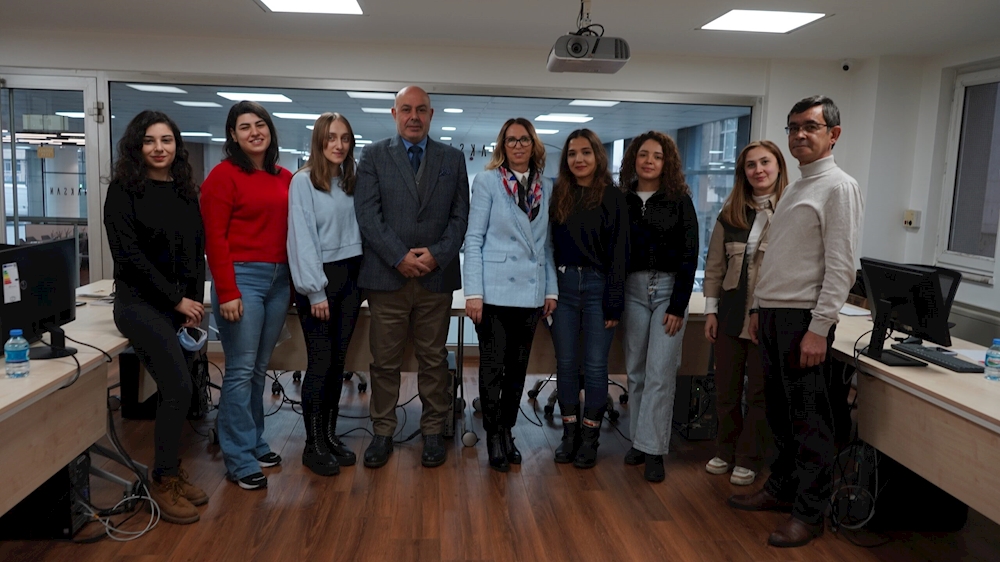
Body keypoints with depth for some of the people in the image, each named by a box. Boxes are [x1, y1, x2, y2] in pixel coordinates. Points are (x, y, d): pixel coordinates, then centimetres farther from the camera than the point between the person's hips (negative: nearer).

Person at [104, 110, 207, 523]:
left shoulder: (186, 191, 11)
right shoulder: (123, 189, -4)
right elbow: (128, 254, -11)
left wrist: (196, 301, -1)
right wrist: (176, 299, -11)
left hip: (183, 303, 5)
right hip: (141, 302, -5)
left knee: (175, 391, 6)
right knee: (179, 389, -13)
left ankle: (172, 473, 21)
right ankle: (162, 482, 2)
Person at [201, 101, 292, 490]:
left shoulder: (285, 178, 12)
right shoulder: (223, 175, -5)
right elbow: (215, 238, -10)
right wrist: (227, 291, -15)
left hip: (279, 279, 6)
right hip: (242, 277, -6)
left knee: (260, 368, 13)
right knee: (240, 370, -2)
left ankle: (255, 443, 26)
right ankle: (240, 459, 8)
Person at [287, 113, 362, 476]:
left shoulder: (351, 181, 11)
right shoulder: (304, 181, -8)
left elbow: (359, 229, 9)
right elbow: (302, 237, -13)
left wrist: (362, 278, 0)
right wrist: (315, 290, -16)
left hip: (350, 276, 6)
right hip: (320, 278, -6)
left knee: (338, 360, 11)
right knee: (320, 362, -1)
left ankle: (330, 435, 23)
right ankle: (313, 445, 11)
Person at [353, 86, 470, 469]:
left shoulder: (452, 159, 11)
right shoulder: (374, 156, 6)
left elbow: (460, 215, 5)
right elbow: (367, 213, -3)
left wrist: (437, 254, -9)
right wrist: (399, 257, -12)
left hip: (436, 276, 1)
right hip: (387, 275, -1)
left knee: (434, 360, 8)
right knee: (384, 361, 6)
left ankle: (433, 431, 20)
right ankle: (382, 433, 18)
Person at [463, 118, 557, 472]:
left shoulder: (546, 187, 9)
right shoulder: (486, 182, -1)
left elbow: (547, 242, 11)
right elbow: (473, 239, -5)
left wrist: (551, 289, 6)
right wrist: (474, 292, -11)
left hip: (531, 292, 4)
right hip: (495, 291, -3)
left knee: (518, 368, 11)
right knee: (493, 368, 2)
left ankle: (507, 432, 25)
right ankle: (495, 437, 16)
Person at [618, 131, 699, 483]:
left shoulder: (680, 201, 1)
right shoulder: (623, 200, 6)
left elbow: (689, 255, -3)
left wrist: (678, 306, -9)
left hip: (669, 289, -2)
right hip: (632, 289, 2)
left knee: (660, 373, -4)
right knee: (635, 371, 7)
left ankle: (653, 449, 4)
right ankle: (638, 439, 19)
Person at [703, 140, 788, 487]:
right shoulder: (731, 211, 6)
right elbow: (715, 263, 8)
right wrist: (711, 309, 4)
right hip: (732, 311, 4)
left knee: (759, 392, 8)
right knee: (725, 388, 13)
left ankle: (748, 459, 22)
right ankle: (725, 450, 30)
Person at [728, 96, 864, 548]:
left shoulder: (838, 187, -9)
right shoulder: (793, 189, 17)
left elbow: (840, 266, -16)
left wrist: (819, 328, -20)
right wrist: (759, 309, 17)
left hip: (804, 319, -8)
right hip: (772, 314, 8)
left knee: (811, 420, 1)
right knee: (780, 413, 17)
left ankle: (809, 513, 11)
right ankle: (781, 488, 30)